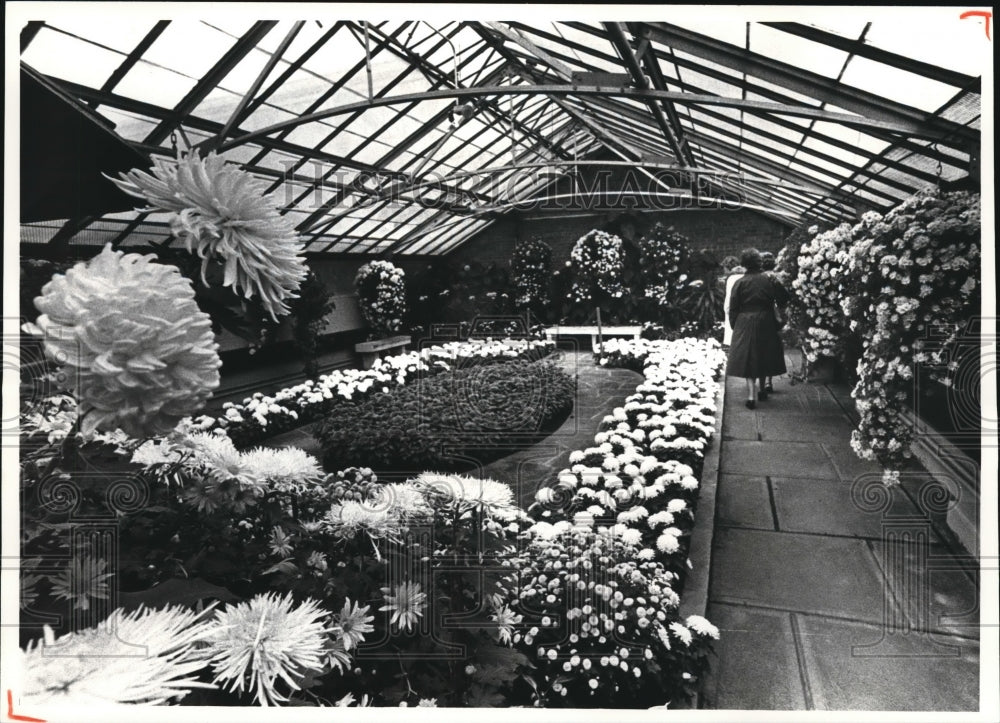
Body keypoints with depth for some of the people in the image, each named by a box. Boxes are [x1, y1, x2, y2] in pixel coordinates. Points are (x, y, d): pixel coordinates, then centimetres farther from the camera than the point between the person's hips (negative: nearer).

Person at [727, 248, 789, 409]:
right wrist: (775, 306, 24)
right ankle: (762, 390, 32)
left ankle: (751, 396, -12)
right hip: (766, 324, 2)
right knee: (764, 356, 17)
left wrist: (735, 326, 7)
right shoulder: (770, 280, -3)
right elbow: (783, 298, 4)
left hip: (745, 325, -2)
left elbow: (733, 309, -4)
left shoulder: (739, 283, -7)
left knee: (748, 358, -1)